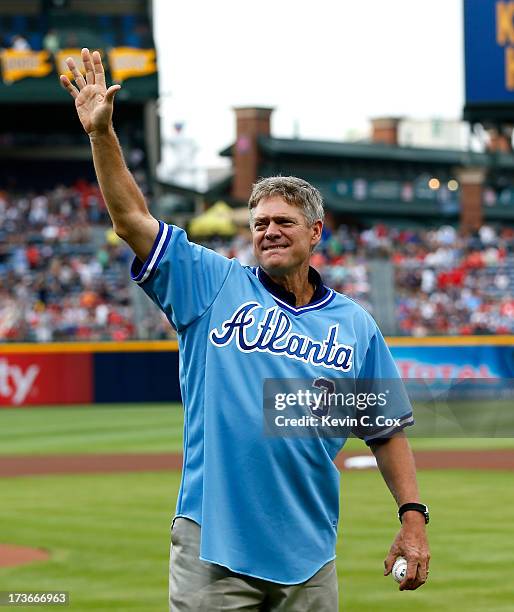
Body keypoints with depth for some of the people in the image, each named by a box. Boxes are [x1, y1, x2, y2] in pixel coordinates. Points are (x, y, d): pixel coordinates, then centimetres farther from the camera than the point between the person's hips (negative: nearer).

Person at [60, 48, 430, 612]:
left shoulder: (355, 325, 10)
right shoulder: (215, 286, 5)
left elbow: (387, 429, 12)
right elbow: (132, 220, -2)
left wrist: (412, 516, 4)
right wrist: (101, 133, -13)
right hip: (213, 546, -2)